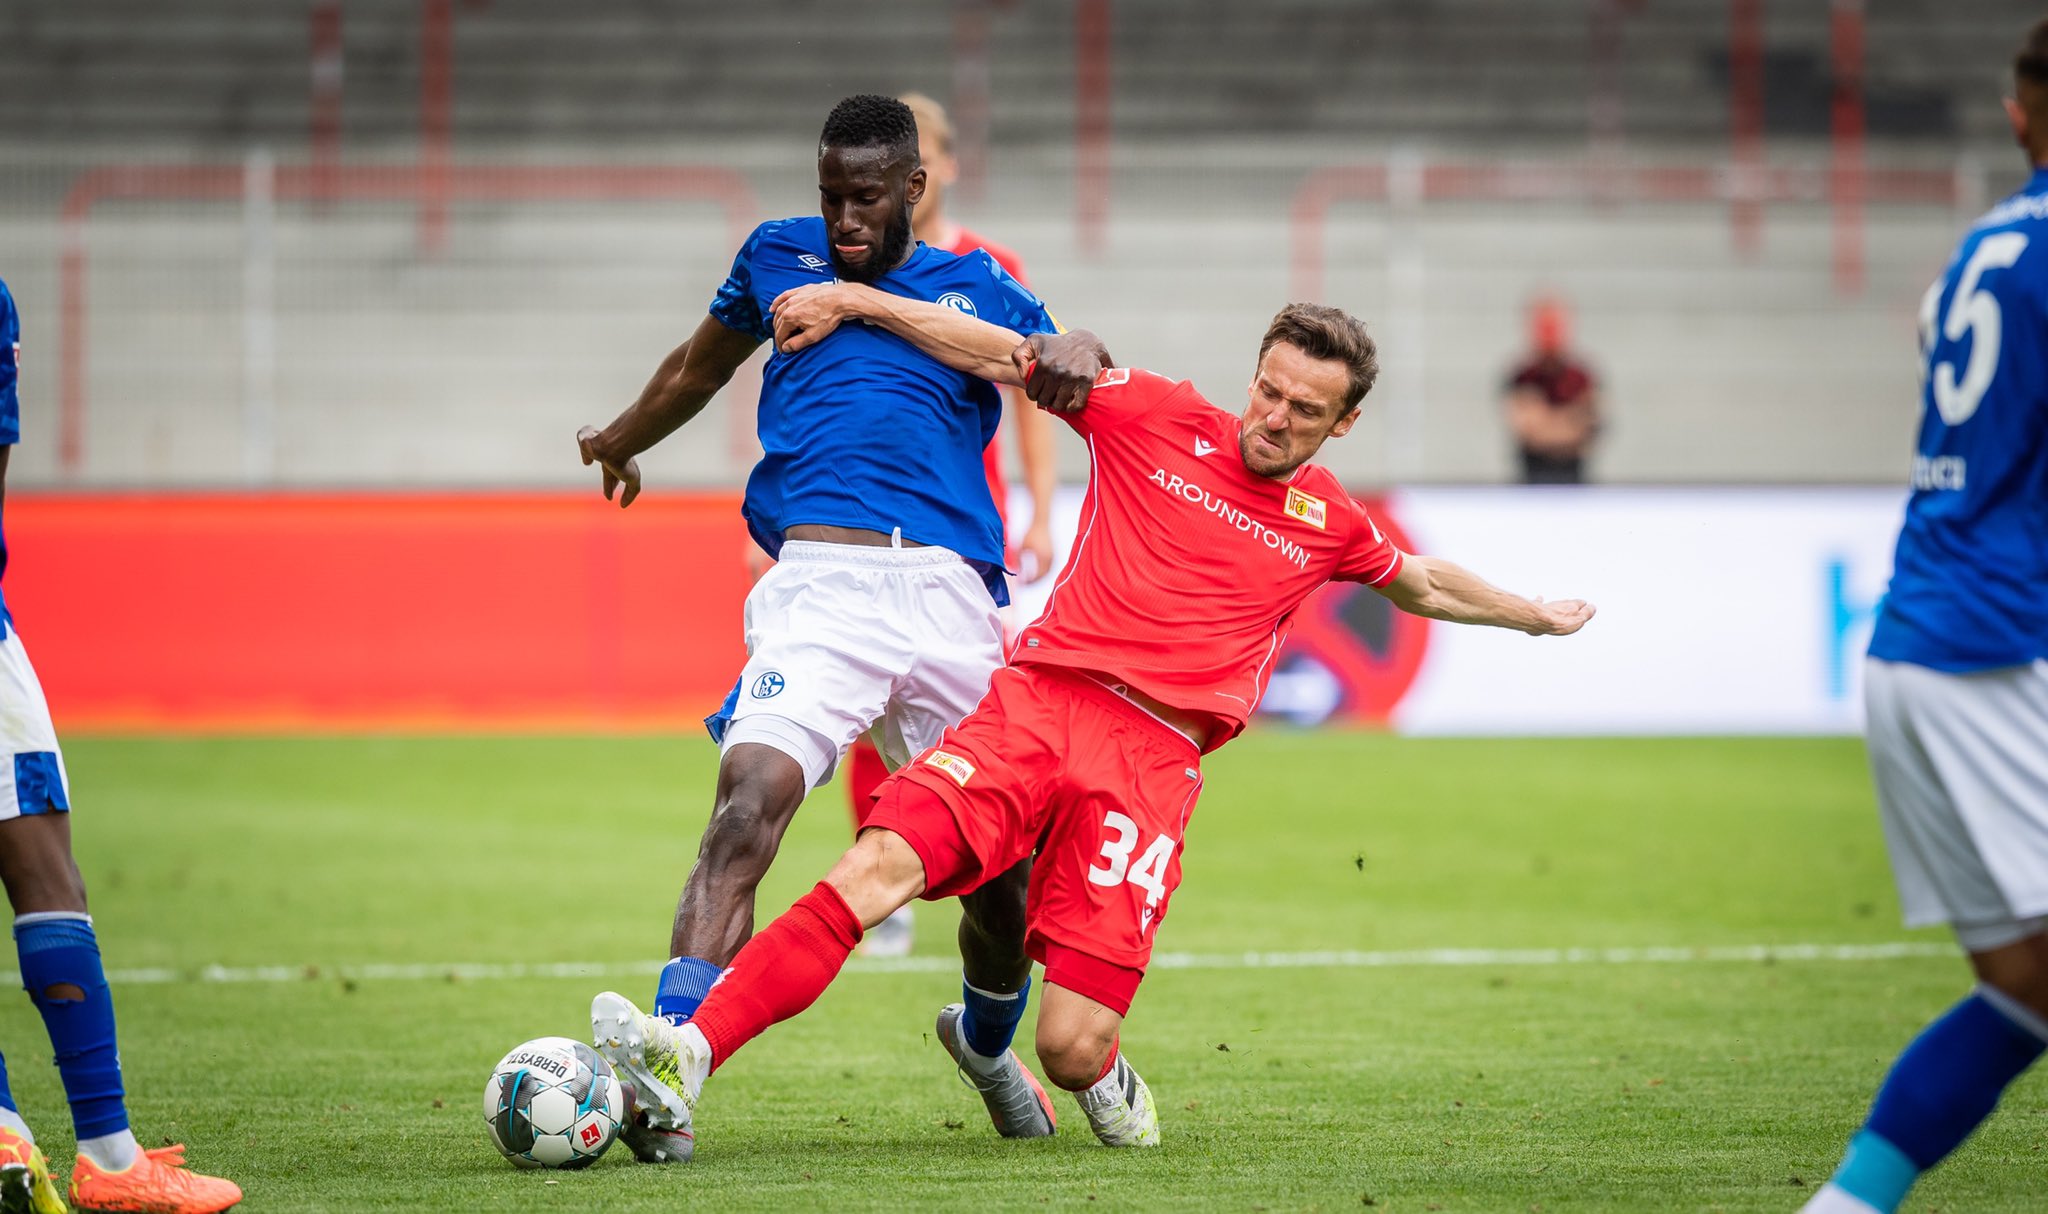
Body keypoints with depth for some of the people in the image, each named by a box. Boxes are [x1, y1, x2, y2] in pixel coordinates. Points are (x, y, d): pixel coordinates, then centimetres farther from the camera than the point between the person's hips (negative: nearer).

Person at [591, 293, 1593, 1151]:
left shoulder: (1327, 524, 18)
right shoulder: (1158, 417, 11)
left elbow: (1418, 583, 39)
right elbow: (1004, 355, 14)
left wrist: (1533, 614, 51)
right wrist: (853, 302, 10)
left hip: (1151, 758, 1)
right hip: (1036, 702, -1)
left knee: (1072, 1049, -14)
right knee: (880, 866, -28)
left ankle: (1108, 1083, 25)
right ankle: (688, 1057, -35)